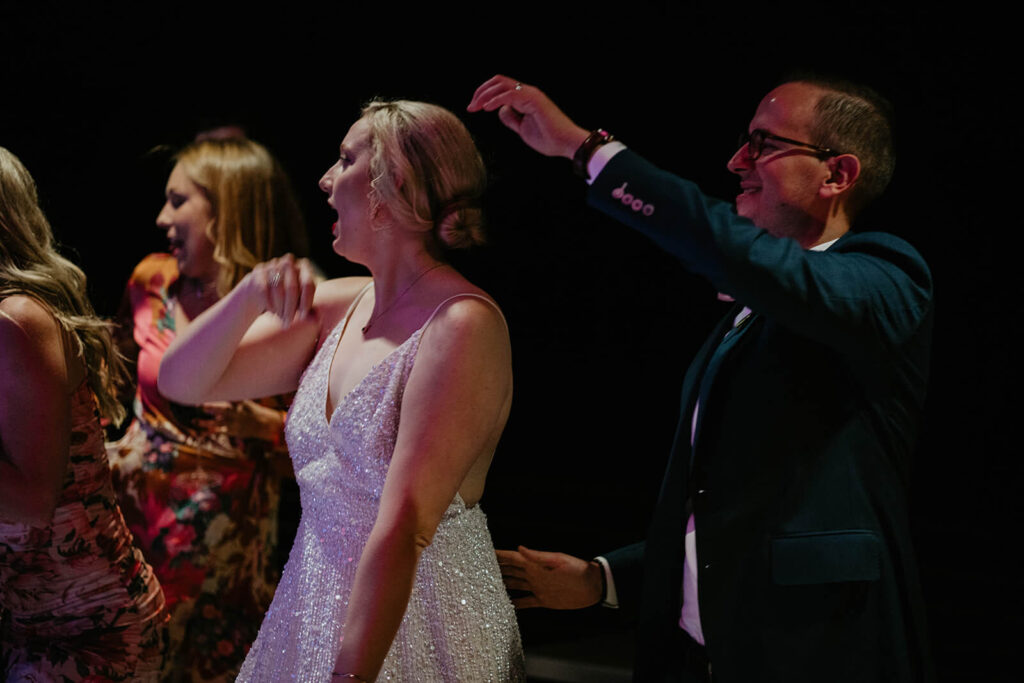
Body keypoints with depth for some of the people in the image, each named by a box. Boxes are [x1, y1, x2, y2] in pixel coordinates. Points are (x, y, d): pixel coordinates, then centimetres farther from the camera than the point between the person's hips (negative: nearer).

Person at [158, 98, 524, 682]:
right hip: (312, 608, 7)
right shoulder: (335, 307, 5)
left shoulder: (463, 325, -19)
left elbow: (401, 529, -26)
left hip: (421, 630, -7)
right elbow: (182, 382, 9)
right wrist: (251, 295, -9)